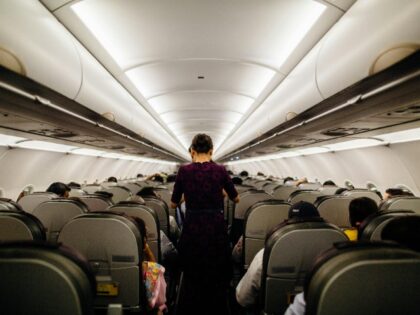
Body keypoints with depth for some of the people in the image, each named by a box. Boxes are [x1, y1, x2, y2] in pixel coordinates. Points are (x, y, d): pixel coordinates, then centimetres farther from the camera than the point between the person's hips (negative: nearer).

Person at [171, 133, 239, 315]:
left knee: (192, 280, 16)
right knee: (218, 280, 14)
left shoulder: (184, 171, -4)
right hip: (216, 230, 0)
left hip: (192, 230, 1)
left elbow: (174, 203, 6)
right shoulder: (220, 170, -4)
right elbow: (235, 198, 10)